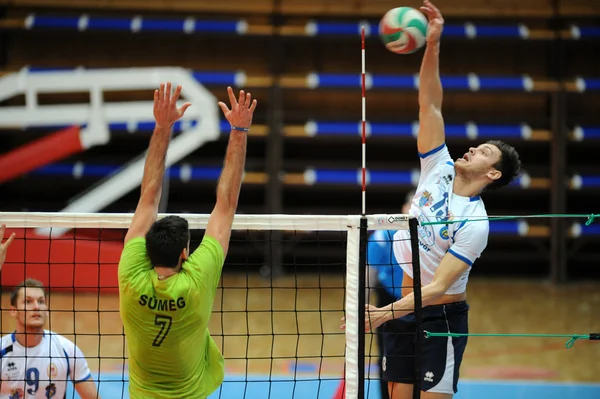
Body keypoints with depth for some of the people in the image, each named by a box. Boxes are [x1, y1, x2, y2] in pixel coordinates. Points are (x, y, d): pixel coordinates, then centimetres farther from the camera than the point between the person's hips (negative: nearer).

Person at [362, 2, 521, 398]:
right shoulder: (440, 169, 0)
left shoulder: (474, 223, -17)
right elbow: (429, 103, -4)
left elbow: (438, 287, -23)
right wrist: (432, 45, -15)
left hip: (440, 317, -6)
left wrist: (381, 314, -33)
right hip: (402, 309, 6)